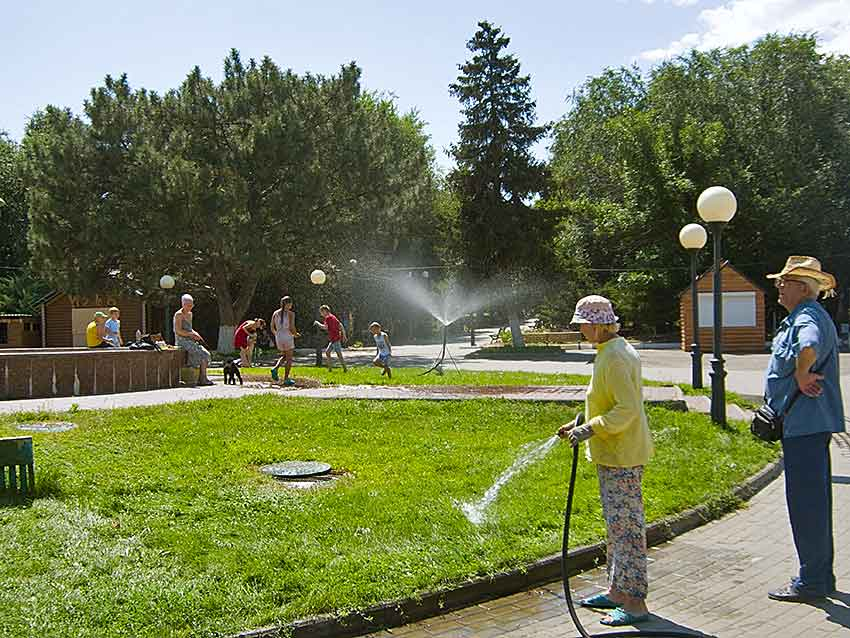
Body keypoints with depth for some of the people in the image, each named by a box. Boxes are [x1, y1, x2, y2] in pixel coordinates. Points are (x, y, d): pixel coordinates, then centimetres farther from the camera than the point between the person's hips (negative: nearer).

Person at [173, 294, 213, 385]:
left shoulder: (189, 314, 17)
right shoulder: (179, 314, -10)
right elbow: (178, 331, -18)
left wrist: (196, 334, 7)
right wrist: (192, 335, -16)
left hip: (190, 341, 8)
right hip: (182, 341, -8)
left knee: (206, 354, -8)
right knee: (204, 355, -18)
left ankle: (200, 379, -10)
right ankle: (203, 379, -14)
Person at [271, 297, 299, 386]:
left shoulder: (275, 313, 5)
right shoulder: (290, 314, -9)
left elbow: (272, 328, 6)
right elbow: (292, 328, -15)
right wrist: (296, 334, 5)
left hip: (278, 338, 5)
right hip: (288, 338, -5)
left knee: (284, 356, 23)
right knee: (289, 359, 6)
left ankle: (275, 368, -2)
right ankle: (286, 379, 5)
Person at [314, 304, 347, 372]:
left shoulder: (328, 317, -10)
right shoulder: (333, 316, 17)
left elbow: (325, 327, -22)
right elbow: (340, 325, 16)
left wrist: (317, 323, -8)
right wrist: (344, 335, 17)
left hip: (335, 338, -10)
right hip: (333, 339, 10)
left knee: (339, 354, -7)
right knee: (327, 351, 13)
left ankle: (345, 368, -5)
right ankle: (330, 367, 13)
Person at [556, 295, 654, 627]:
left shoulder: (615, 357, -20)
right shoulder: (614, 351, 13)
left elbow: (628, 410, -25)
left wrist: (591, 429, -23)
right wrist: (580, 424, 18)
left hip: (622, 457, -11)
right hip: (613, 454, 11)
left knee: (625, 525, -5)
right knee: (617, 524, 18)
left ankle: (634, 603, 3)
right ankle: (617, 591, 30)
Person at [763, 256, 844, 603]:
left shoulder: (808, 318, -17)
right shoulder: (799, 317, 17)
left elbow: (809, 349, -40)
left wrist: (801, 375, -25)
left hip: (805, 423, -11)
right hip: (809, 422, 11)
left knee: (806, 500, -3)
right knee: (814, 499, 17)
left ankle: (811, 581, 6)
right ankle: (820, 575, 28)